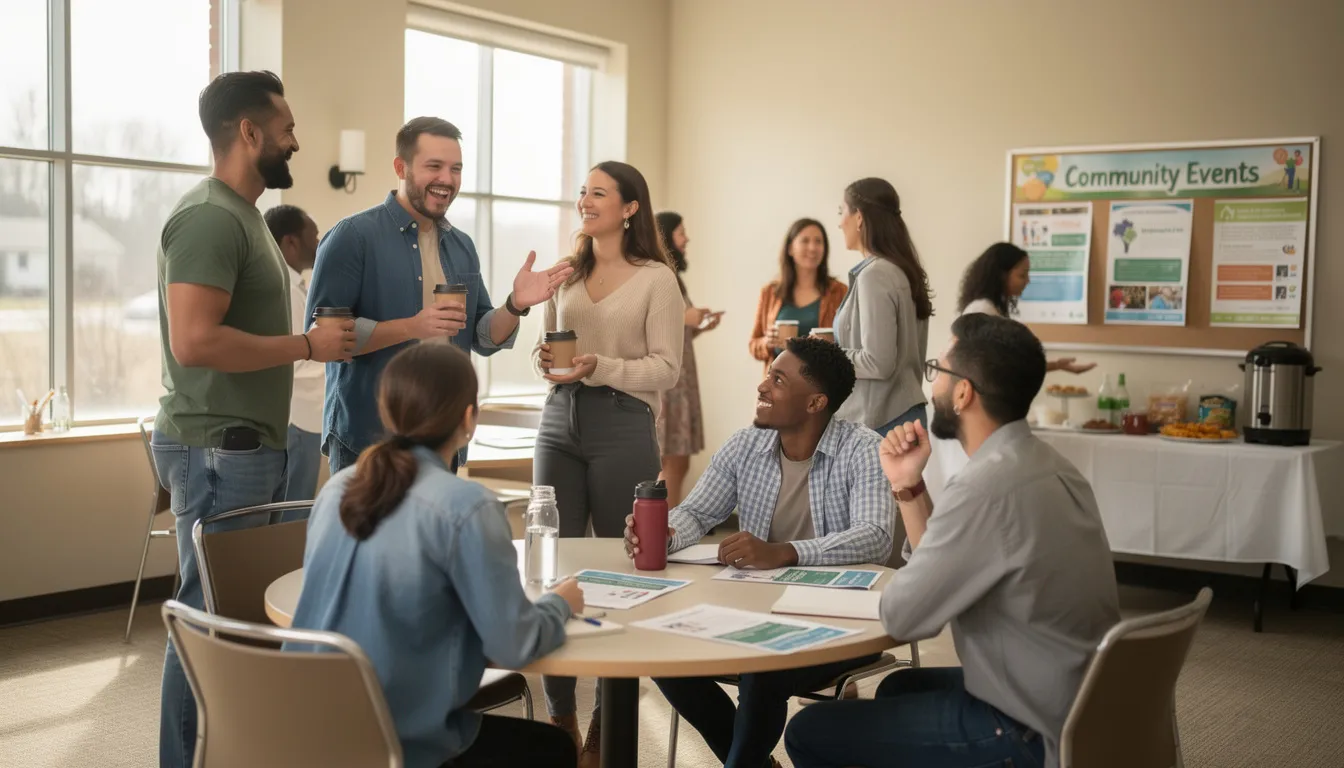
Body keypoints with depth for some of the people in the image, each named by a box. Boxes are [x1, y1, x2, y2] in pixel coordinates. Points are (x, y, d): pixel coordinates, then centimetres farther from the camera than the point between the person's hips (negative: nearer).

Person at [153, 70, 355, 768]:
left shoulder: (241, 214, 16)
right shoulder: (211, 217, -16)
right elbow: (194, 341, -25)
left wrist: (310, 339, 9)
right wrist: (309, 345, -17)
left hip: (249, 445, 10)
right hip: (218, 449, -10)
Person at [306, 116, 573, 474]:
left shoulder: (462, 246, 11)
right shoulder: (353, 236, -8)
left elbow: (484, 339, 13)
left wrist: (515, 305, -7)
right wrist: (411, 327, -24)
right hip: (367, 439, -6)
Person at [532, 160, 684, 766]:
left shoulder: (656, 279, -2)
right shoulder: (565, 274, 15)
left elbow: (666, 368, -7)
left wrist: (598, 367, -19)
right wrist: (543, 359, 0)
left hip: (622, 425, -5)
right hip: (559, 420, 5)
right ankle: (560, 715, 12)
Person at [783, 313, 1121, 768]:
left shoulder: (988, 486, -26)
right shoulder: (1039, 463, 4)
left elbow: (901, 617, -18)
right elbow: (948, 567, 10)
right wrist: (908, 486, 0)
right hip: (1073, 704, 10)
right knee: (901, 686, 32)